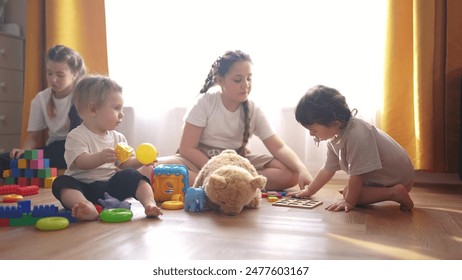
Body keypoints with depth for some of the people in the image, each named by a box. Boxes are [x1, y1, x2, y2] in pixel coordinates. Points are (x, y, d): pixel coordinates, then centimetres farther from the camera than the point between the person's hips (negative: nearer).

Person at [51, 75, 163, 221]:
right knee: (62, 182, -30)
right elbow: (81, 162, -22)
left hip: (111, 186, 4)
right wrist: (101, 157, -42)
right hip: (84, 187, -4)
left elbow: (125, 163, 8)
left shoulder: (117, 137, 12)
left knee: (131, 175, -16)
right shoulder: (76, 136, -6)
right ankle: (89, 208, -56)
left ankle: (149, 203, -31)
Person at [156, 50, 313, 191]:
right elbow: (187, 148, -14)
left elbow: (279, 147, -12)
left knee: (290, 173, -20)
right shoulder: (205, 102, -13)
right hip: (200, 161, -2)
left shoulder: (253, 111, -6)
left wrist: (301, 169, -31)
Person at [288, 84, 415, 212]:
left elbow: (357, 174, -29)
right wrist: (309, 191, 11)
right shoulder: (335, 138, -3)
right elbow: (328, 169, 8)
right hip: (379, 177, 9)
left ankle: (393, 193, -16)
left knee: (349, 193, -18)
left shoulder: (357, 136, -32)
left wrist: (349, 202, -20)